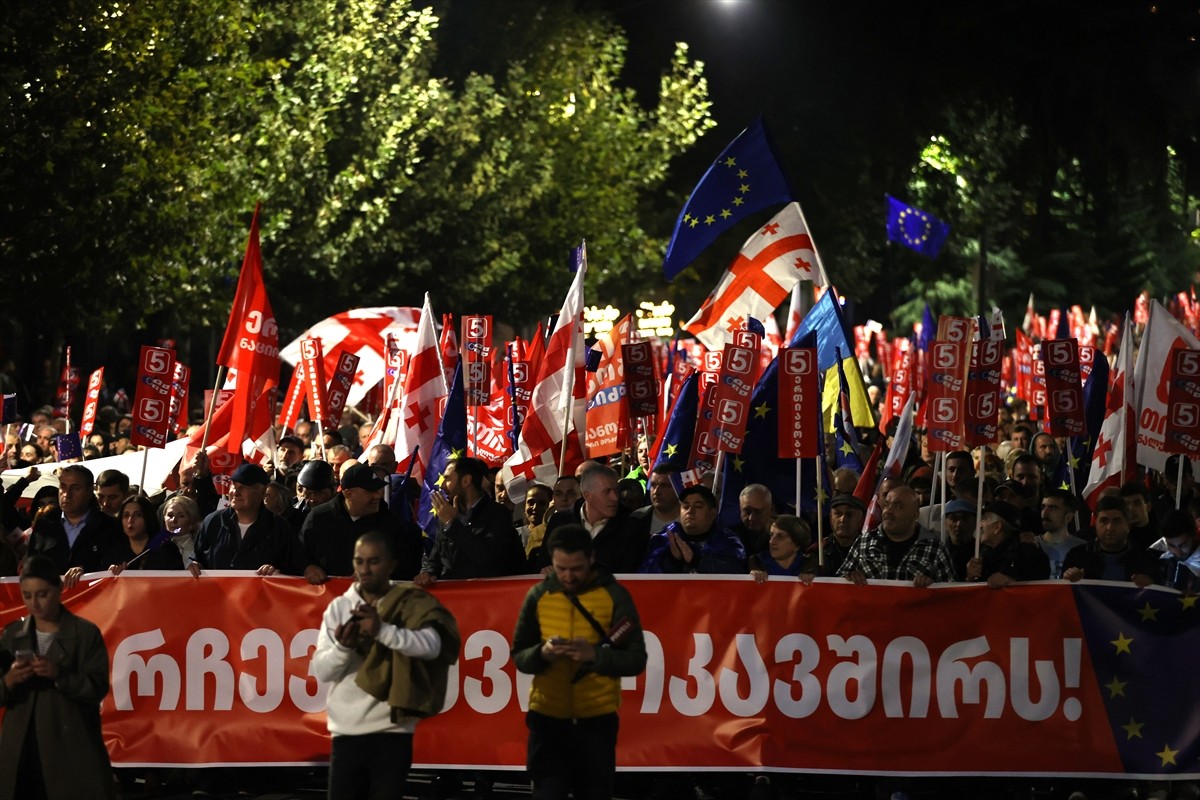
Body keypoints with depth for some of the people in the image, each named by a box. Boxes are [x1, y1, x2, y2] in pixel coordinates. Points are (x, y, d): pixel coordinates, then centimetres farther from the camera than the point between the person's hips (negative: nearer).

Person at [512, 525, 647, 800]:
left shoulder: (614, 595, -4)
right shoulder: (539, 595, 2)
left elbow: (636, 659, -6)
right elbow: (519, 656, 4)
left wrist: (595, 654, -23)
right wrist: (541, 653, -18)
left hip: (597, 718, -1)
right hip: (547, 717, 1)